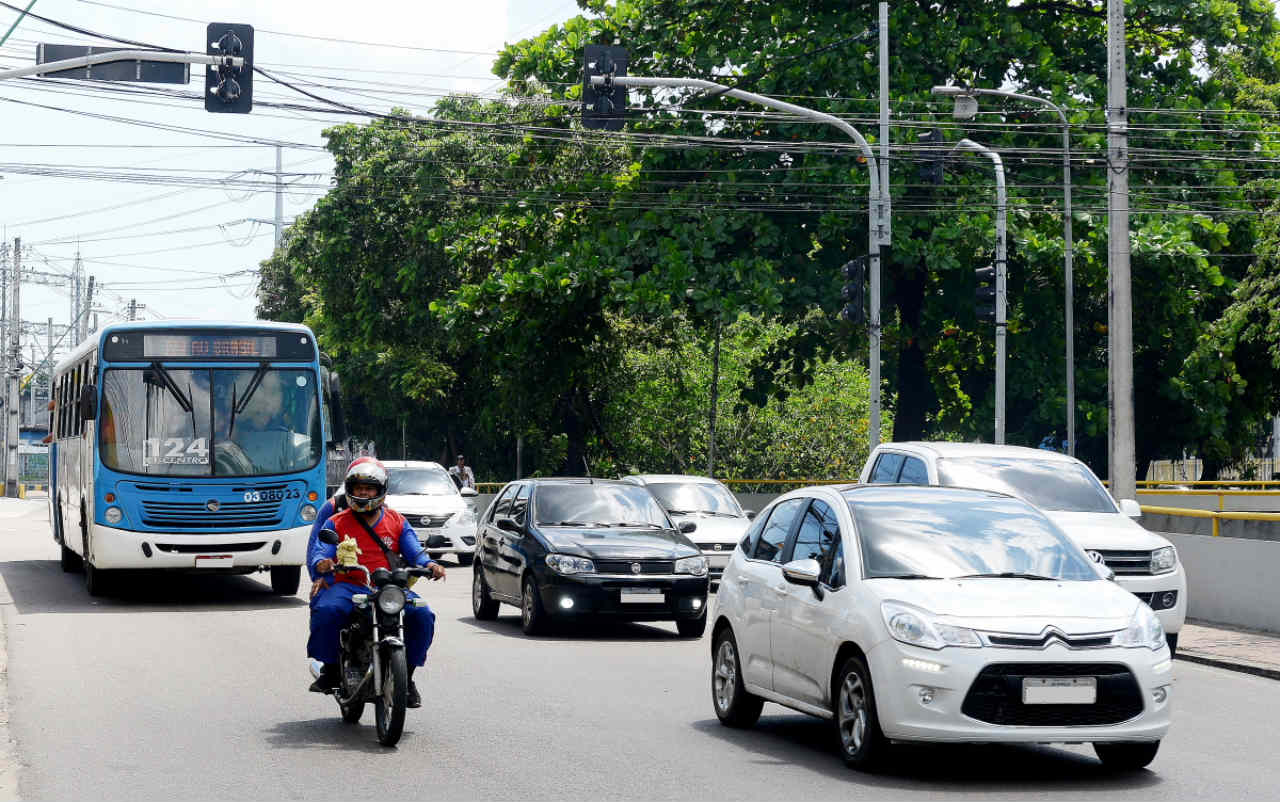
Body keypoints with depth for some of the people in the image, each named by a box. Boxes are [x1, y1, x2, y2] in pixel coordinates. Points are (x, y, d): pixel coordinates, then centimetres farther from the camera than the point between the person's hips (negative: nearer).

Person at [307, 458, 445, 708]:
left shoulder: (397, 522, 16)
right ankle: (330, 669, -12)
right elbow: (318, 552, -1)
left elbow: (414, 552, 5)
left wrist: (429, 564, -18)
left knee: (422, 616, -23)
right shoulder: (337, 523, 12)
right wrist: (320, 564, -26)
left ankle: (406, 676, -6)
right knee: (326, 610, -34)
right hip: (347, 586, -1)